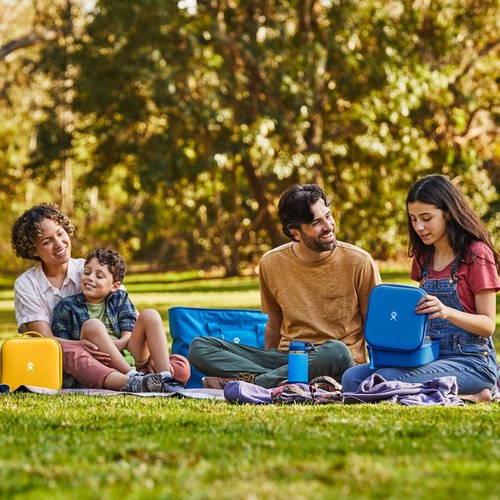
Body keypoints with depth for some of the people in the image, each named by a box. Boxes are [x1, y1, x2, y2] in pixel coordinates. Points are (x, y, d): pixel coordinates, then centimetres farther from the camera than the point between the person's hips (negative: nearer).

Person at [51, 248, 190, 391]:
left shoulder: (121, 299, 17)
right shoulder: (66, 307, 12)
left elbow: (128, 339, 4)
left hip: (128, 359, 3)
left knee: (150, 315, -11)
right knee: (92, 325, -28)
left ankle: (165, 378, -29)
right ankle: (133, 378, -39)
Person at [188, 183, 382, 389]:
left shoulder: (358, 262, -4)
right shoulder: (272, 263, 5)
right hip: (285, 358, 3)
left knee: (336, 351, -42)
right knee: (199, 347, -13)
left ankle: (247, 381, -30)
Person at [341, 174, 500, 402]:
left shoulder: (477, 254, -7)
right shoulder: (424, 257, 15)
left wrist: (447, 312, -28)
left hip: (472, 361, -8)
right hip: (431, 355, 8)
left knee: (385, 381, -30)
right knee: (352, 379, -12)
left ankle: (470, 397, -11)